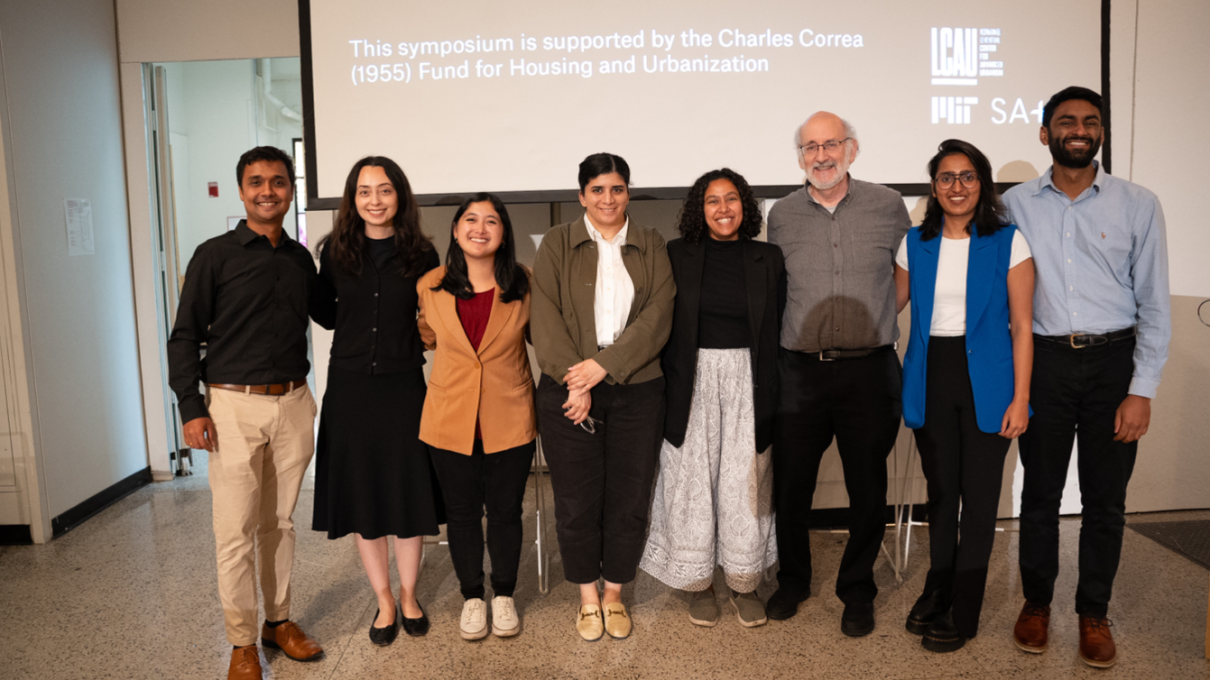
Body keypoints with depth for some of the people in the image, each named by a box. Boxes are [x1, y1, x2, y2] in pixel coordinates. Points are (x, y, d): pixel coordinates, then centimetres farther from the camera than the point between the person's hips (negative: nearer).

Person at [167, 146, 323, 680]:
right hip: (234, 405, -3)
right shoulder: (214, 255, -2)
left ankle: (280, 620, 27)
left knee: (280, 521, 12)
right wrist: (191, 406, -9)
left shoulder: (301, 259, 10)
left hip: (294, 403, 4)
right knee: (236, 530, 0)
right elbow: (184, 336, -2)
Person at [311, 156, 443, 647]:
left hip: (403, 387, -1)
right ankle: (384, 600, 27)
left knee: (409, 494, 6)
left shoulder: (420, 254, -1)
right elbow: (328, 316, 8)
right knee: (361, 495, 9)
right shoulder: (335, 251, 2)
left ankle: (408, 595, 29)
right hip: (350, 387, 1)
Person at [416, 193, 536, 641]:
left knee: (505, 511, 11)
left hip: (509, 420, -1)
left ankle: (504, 596, 33)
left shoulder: (524, 286, -8)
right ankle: (472, 597, 34)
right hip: (450, 420, 1)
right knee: (462, 513, 13)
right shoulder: (431, 286, -5)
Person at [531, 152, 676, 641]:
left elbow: (657, 317, -4)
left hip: (636, 390, 1)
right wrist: (574, 379, -14)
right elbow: (545, 317, -4)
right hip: (569, 392, -1)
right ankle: (587, 597, 26)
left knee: (629, 500, 7)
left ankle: (614, 594, 27)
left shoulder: (651, 247, 7)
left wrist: (604, 364, -14)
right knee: (577, 502, 6)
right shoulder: (557, 244, 5)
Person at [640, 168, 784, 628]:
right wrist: (664, 388, -3)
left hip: (747, 383, 1)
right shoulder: (676, 255, 3)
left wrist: (772, 395, 0)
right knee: (693, 483, 6)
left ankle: (745, 582, 22)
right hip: (692, 383, 0)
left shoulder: (768, 259, 5)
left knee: (744, 485, 4)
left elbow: (779, 331, 5)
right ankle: (699, 583, 22)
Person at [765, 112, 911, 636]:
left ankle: (857, 591, 28)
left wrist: (872, 320, 9)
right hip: (799, 371, 1)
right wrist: (810, 327, 10)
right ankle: (793, 579, 30)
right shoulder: (782, 215, 5)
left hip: (869, 370, 0)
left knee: (868, 489, 8)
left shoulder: (887, 206, 2)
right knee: (790, 484, 8)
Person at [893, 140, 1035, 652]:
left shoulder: (1007, 242, -3)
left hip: (984, 381, -3)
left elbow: (1021, 326, -5)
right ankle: (938, 590, 33)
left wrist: (1020, 399, -9)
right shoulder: (915, 243, 6)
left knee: (978, 496, 4)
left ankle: (963, 614, 18)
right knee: (940, 490, 15)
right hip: (931, 379, 3)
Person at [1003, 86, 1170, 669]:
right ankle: (1036, 603, 27)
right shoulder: (1016, 204, 4)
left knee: (1105, 498, 8)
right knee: (1040, 491, 9)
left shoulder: (1138, 204, 1)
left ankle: (1094, 612, 26)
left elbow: (1154, 304, 0)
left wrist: (1141, 391, -6)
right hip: (1043, 361, 0)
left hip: (1113, 361, 0)